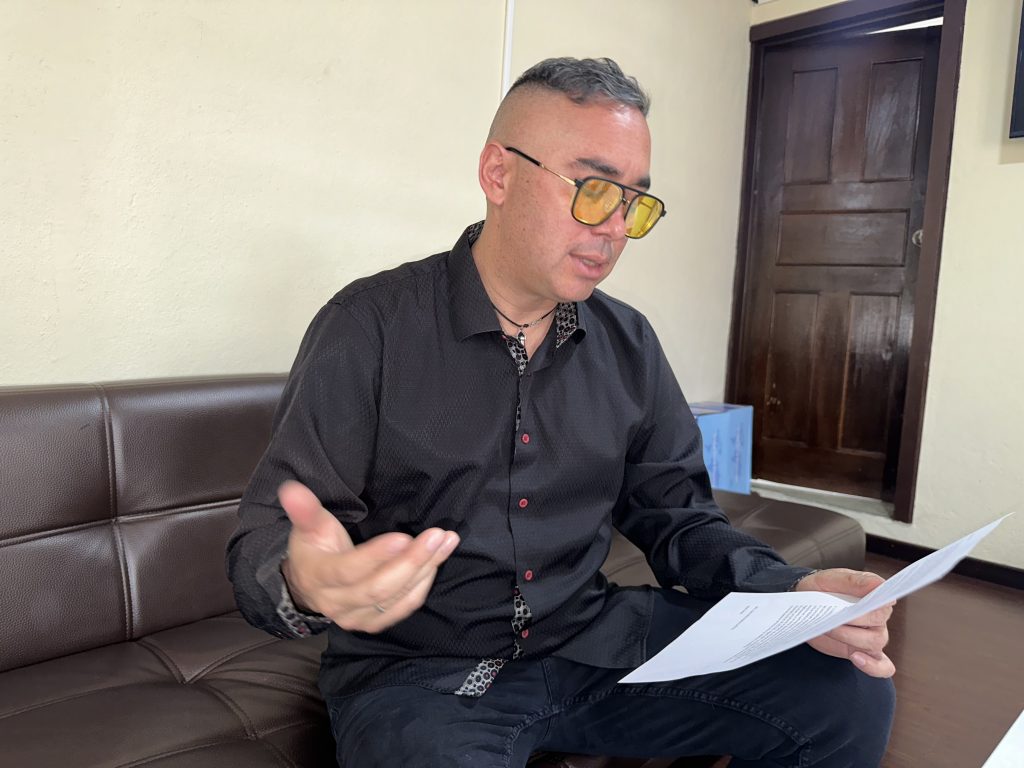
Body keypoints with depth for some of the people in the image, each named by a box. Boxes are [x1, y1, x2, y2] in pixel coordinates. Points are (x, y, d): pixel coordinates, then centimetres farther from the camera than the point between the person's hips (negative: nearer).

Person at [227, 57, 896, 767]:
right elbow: (267, 542, -13)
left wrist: (792, 593, -11)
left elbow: (677, 515, 7)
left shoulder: (630, 344, 3)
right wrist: (304, 584, -37)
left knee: (851, 696, -5)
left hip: (592, 642, 5)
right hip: (419, 672, -3)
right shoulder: (372, 328, -12)